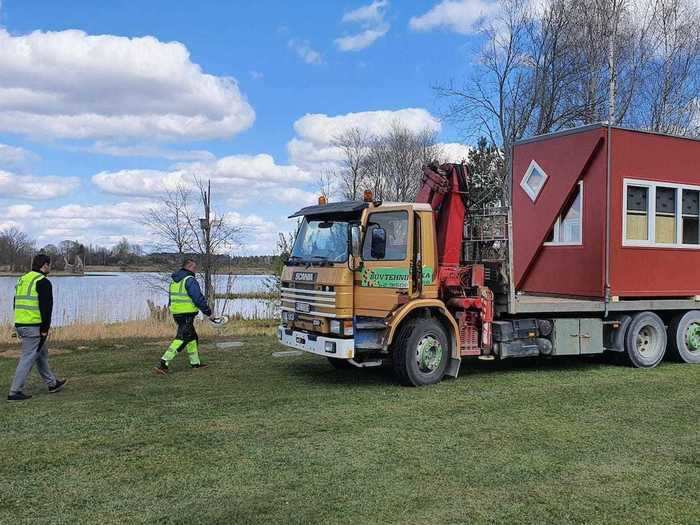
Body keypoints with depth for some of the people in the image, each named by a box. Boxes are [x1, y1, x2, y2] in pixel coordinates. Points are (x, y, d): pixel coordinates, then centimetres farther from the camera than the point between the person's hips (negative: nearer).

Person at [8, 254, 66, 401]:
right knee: (28, 359, -4)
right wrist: (45, 329, -13)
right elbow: (46, 307, -17)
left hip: (20, 324, 9)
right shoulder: (43, 282, -12)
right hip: (34, 326, -9)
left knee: (42, 354, 20)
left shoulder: (22, 280, 16)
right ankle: (15, 392, -2)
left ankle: (52, 384, 30)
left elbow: (17, 303, 20)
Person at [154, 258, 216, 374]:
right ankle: (164, 363, -15)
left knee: (192, 337, 19)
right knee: (182, 339, -9)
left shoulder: (175, 280, 16)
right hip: (187, 314, -10)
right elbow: (198, 298, -16)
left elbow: (172, 299, 21)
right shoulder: (190, 280, -12)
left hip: (176, 313, 10)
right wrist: (208, 312, -9)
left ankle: (195, 362, 26)